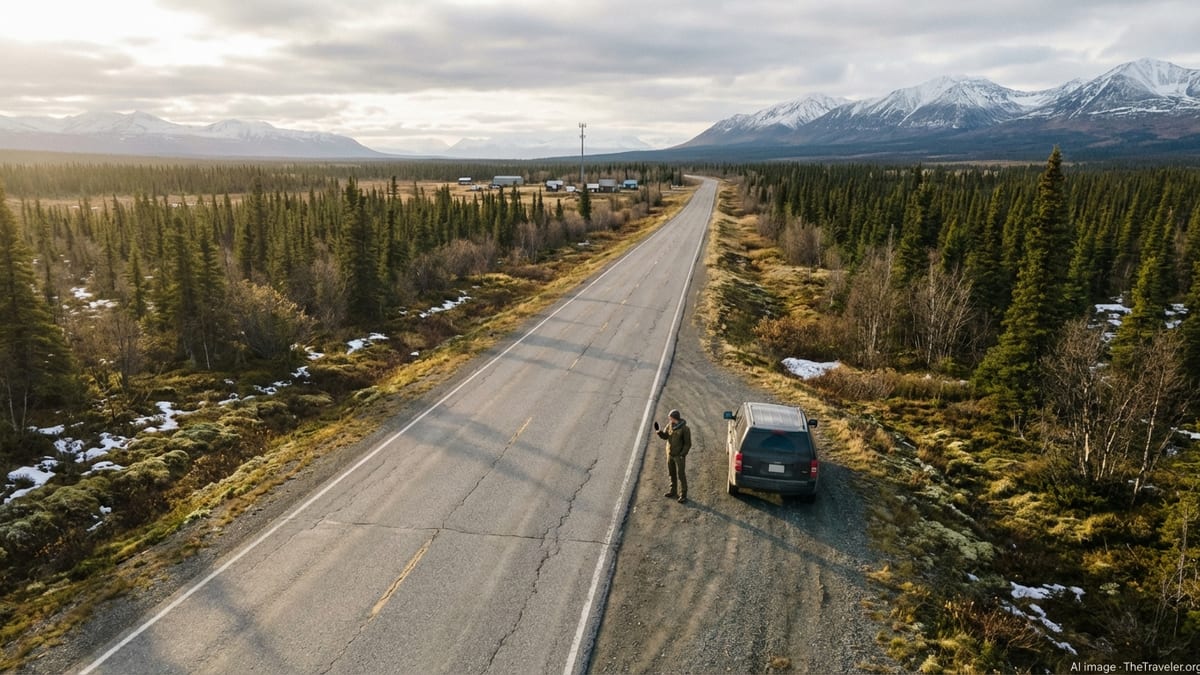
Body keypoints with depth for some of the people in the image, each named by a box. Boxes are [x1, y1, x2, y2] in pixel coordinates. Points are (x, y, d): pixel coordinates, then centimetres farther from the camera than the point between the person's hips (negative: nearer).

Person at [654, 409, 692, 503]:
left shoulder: (685, 429, -19)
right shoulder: (670, 425, -1)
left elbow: (688, 444, -15)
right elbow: (665, 436, -2)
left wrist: (682, 454, -21)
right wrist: (659, 431, -21)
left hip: (679, 455, -6)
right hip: (670, 454, 7)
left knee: (681, 475, -3)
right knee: (672, 473, 16)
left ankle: (683, 495, 3)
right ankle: (673, 492, 30)